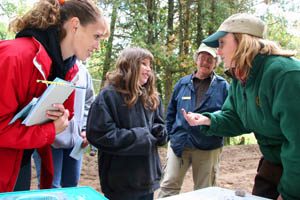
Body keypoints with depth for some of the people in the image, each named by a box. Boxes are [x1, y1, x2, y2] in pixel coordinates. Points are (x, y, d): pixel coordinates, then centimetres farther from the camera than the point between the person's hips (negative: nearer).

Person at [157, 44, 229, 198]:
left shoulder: (222, 85, 5)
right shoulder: (182, 83, 11)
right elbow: (171, 112, 15)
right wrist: (172, 135, 7)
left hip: (208, 147, -1)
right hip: (178, 144, 2)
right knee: (169, 186, -1)